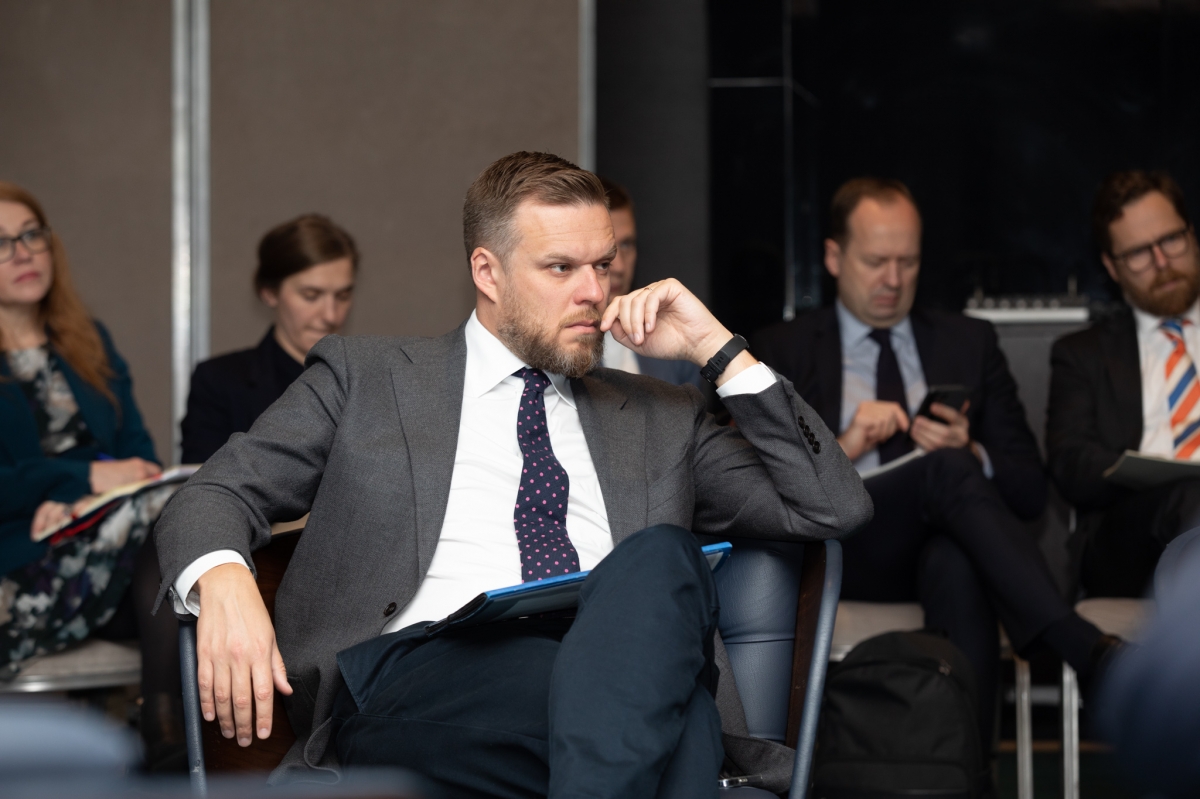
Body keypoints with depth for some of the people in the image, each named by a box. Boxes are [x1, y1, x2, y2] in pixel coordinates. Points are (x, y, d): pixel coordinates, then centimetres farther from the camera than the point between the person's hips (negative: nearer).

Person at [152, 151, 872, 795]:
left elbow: (835, 510, 22)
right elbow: (213, 497, 16)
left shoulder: (659, 419, 29)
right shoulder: (364, 377, 23)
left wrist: (718, 349, 17)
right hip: (412, 679, -3)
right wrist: (225, 585, -10)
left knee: (660, 556, -35)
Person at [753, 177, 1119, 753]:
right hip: (841, 554, -1)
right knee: (949, 469, -34)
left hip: (947, 547, 2)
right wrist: (840, 450, -12)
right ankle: (1084, 648, -46)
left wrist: (972, 455, -8)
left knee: (957, 567, -40)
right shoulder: (782, 352, 17)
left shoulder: (970, 344, 23)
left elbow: (1030, 491, 15)